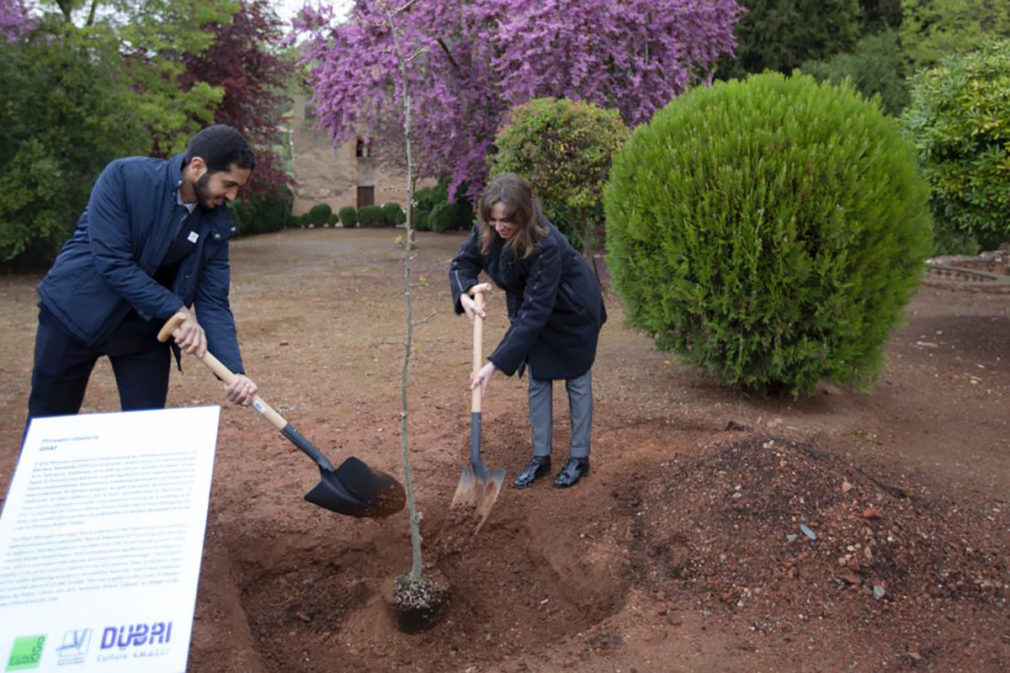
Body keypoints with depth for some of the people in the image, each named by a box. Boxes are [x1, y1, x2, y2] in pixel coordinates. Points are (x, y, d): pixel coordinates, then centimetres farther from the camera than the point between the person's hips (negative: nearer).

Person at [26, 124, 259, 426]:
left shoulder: (216, 225, -8)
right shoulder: (124, 177, -19)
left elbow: (213, 303, -9)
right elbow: (112, 262, -24)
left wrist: (234, 371, -22)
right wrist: (177, 311, -26)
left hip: (145, 329, 3)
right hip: (75, 312, -3)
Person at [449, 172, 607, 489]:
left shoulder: (545, 244, -40)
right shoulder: (487, 230, -22)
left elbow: (535, 311, -40)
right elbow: (462, 263, -8)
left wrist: (496, 363, -42)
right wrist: (464, 296, -32)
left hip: (573, 311, -6)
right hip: (532, 306, 6)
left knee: (577, 380, 8)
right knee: (538, 380, 10)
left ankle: (579, 458, 21)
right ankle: (540, 457, 20)